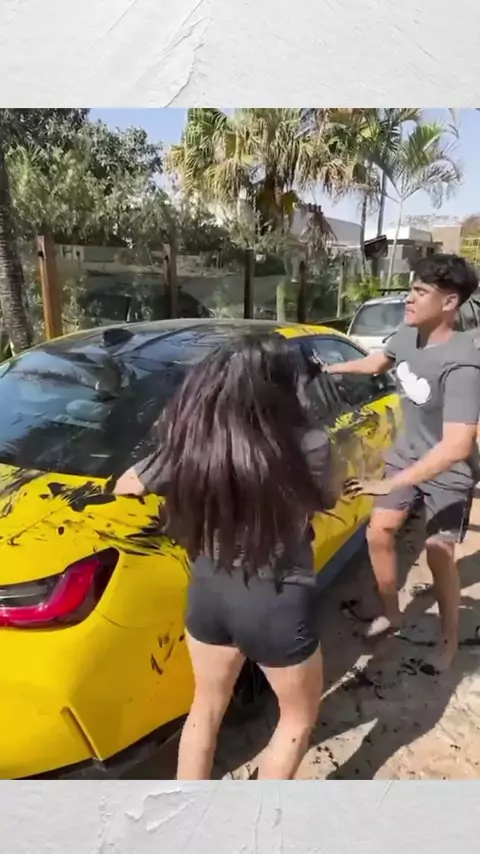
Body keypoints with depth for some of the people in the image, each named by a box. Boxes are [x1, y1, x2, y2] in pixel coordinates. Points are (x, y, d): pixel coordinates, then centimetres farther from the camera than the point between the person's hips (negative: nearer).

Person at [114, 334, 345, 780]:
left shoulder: (189, 446, -13)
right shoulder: (308, 447, -24)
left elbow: (125, 485, 7)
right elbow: (329, 497, -1)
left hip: (207, 594, 4)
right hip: (278, 606, -3)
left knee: (207, 707, 30)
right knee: (299, 717, 26)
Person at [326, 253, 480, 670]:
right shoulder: (408, 336, -12)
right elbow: (378, 362, 11)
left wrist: (390, 484, -42)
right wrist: (329, 369, 15)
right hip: (406, 455, 6)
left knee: (438, 556, 1)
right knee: (378, 534, 8)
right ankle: (390, 613, 31)